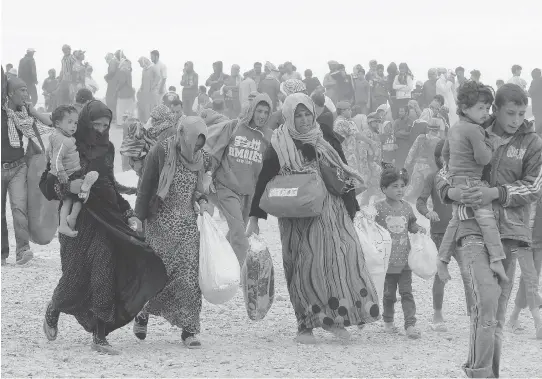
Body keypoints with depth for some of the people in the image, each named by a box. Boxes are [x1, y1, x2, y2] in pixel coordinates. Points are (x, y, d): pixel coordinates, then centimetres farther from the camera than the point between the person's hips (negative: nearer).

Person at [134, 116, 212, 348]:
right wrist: (140, 217, -6)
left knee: (190, 274, -5)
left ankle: (188, 329, -1)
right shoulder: (161, 152, -10)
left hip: (188, 223, 4)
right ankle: (142, 314, 25)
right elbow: (146, 187, -6)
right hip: (161, 222, -4)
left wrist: (202, 201, 1)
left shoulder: (201, 159, 6)